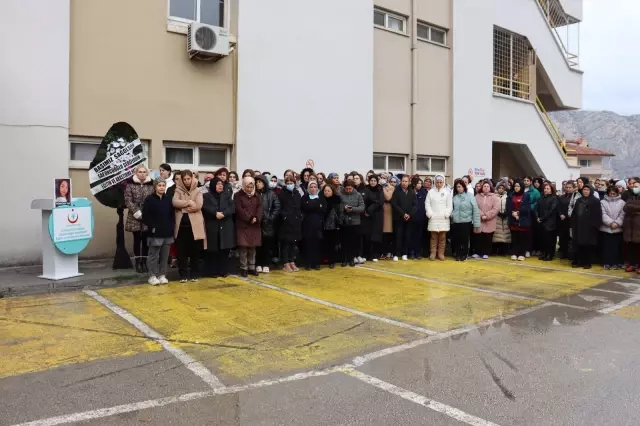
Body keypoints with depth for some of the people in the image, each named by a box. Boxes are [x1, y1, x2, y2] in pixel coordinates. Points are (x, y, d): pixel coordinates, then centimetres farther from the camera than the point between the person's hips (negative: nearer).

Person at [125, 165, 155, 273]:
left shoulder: (151, 184, 3)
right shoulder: (130, 184, 0)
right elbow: (128, 200, -6)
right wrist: (137, 212, -13)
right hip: (135, 217, -1)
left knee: (146, 240, 5)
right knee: (137, 240, 6)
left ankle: (144, 262, 15)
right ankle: (138, 262, 14)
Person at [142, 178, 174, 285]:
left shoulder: (168, 200, 8)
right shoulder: (149, 199, -5)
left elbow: (172, 215, 14)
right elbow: (145, 216, -7)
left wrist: (172, 226, 4)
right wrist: (152, 227, -13)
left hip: (167, 232, 4)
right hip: (155, 233, -4)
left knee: (165, 255, 9)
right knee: (154, 255, 2)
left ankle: (162, 275, 19)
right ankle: (152, 276, 11)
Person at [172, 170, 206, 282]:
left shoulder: (197, 191, 5)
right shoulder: (178, 191, 7)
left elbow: (198, 206, -11)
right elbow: (175, 202, -12)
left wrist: (183, 207, -8)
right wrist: (189, 202, -15)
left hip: (194, 225, -1)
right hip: (181, 224, 1)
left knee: (195, 251, 7)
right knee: (181, 251, 4)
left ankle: (195, 274, 17)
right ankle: (183, 274, 13)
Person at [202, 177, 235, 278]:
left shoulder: (227, 195, 11)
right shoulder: (206, 196, 6)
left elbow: (232, 207, -2)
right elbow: (206, 208, -11)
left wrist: (223, 213, -18)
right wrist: (215, 213, -24)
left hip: (226, 226, 2)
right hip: (212, 227, -2)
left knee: (225, 249, 3)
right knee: (213, 250, 0)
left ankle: (224, 270, 12)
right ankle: (213, 271, 8)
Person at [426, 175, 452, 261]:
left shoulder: (447, 192, 6)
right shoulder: (431, 191, 6)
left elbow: (449, 205, 4)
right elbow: (427, 204, 2)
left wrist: (446, 214, -7)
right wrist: (430, 214, -7)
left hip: (443, 218, 0)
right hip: (433, 218, 0)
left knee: (442, 237, 2)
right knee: (434, 237, 1)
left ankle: (441, 253, 10)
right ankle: (433, 253, 7)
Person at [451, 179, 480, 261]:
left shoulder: (470, 196, -3)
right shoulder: (454, 197, 6)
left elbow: (475, 211, -4)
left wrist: (476, 224, -7)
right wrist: (451, 214, -3)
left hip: (466, 222, -3)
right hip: (455, 222, 3)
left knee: (464, 240, 4)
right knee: (456, 240, 7)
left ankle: (464, 255, 19)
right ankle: (458, 255, 21)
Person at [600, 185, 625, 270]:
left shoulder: (621, 202, 4)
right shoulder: (603, 202, 2)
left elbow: (622, 215, -2)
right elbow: (603, 215, -5)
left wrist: (617, 223, -14)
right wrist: (611, 223, -15)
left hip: (618, 229, 0)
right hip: (606, 228, 0)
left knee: (616, 247, 5)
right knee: (607, 247, 5)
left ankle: (616, 263, 13)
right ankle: (607, 263, 12)